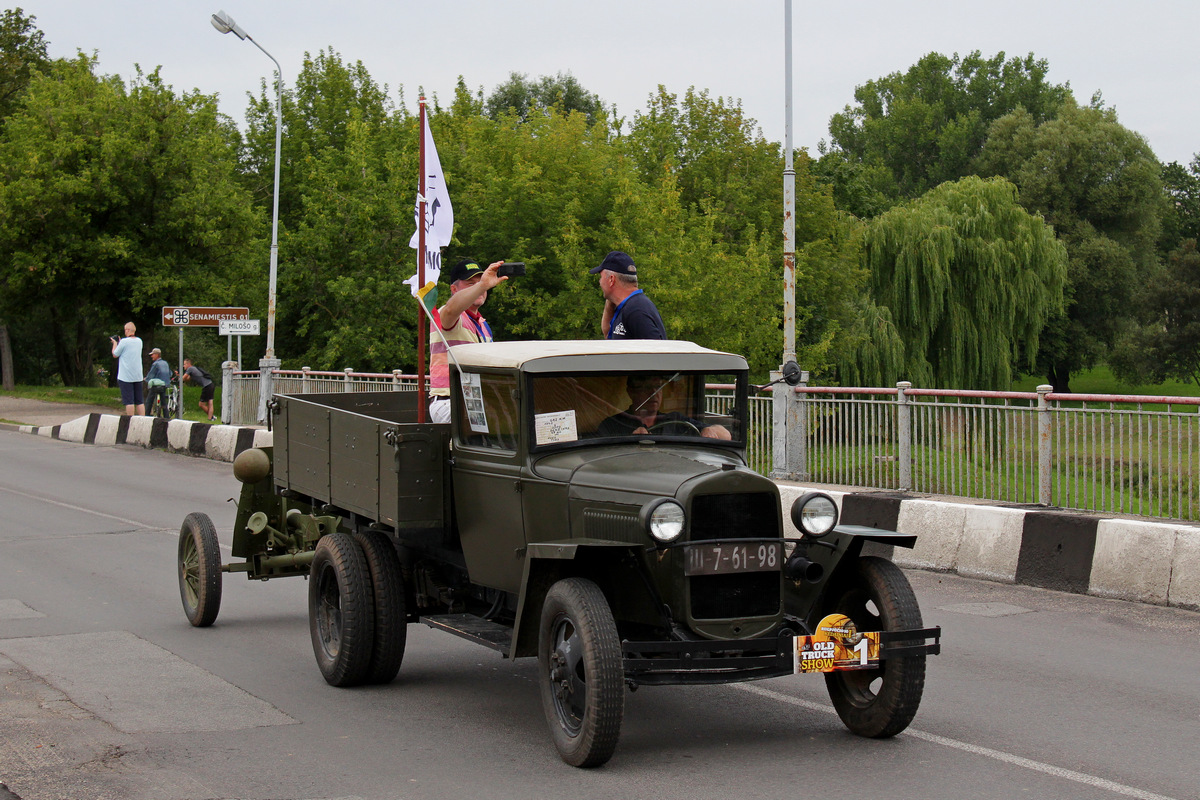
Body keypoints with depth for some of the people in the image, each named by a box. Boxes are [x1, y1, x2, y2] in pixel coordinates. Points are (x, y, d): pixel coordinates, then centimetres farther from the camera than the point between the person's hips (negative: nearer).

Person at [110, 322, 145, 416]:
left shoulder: (124, 342, -12)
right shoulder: (139, 341, 8)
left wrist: (115, 343, 13)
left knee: (129, 401, -5)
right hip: (138, 376, 6)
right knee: (140, 401, 8)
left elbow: (115, 355, -1)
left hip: (126, 376, -6)